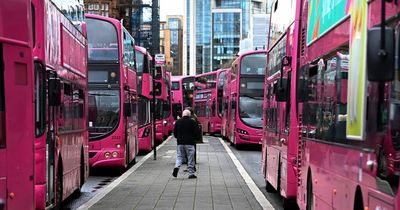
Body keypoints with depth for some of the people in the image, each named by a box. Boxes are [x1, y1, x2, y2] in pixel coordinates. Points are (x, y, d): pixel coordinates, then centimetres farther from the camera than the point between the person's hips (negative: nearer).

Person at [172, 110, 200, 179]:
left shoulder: (178, 122, 5)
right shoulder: (192, 122, -4)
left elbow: (175, 132, 9)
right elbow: (196, 132, -5)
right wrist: (194, 138, 13)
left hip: (180, 143, 3)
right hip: (189, 143, -3)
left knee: (179, 156, 12)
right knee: (190, 158, 3)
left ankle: (176, 167, -15)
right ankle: (191, 173, 4)